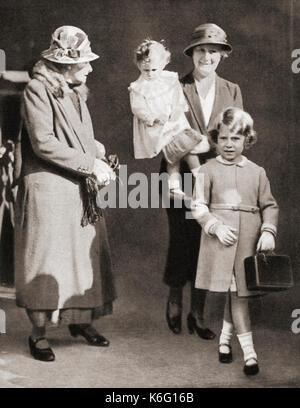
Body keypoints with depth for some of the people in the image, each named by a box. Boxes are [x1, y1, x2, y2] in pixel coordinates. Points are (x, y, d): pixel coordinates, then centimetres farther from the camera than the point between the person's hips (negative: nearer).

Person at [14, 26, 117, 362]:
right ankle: (38, 332, 10)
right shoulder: (38, 90, -11)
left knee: (86, 254, 10)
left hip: (79, 189, 8)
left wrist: (97, 151, 4)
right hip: (47, 189, -8)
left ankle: (80, 319, 25)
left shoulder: (75, 92, 16)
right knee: (44, 257, -1)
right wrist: (90, 164, -18)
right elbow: (44, 143, -19)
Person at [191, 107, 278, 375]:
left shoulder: (256, 172, 9)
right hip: (220, 241, -2)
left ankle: (225, 337, 25)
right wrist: (216, 226, -15)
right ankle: (249, 351, 8)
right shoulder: (208, 170, 2)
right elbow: (198, 206, -1)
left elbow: (270, 206, 10)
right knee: (236, 294, -1)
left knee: (238, 292, 4)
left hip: (249, 241, 2)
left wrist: (268, 231, -6)